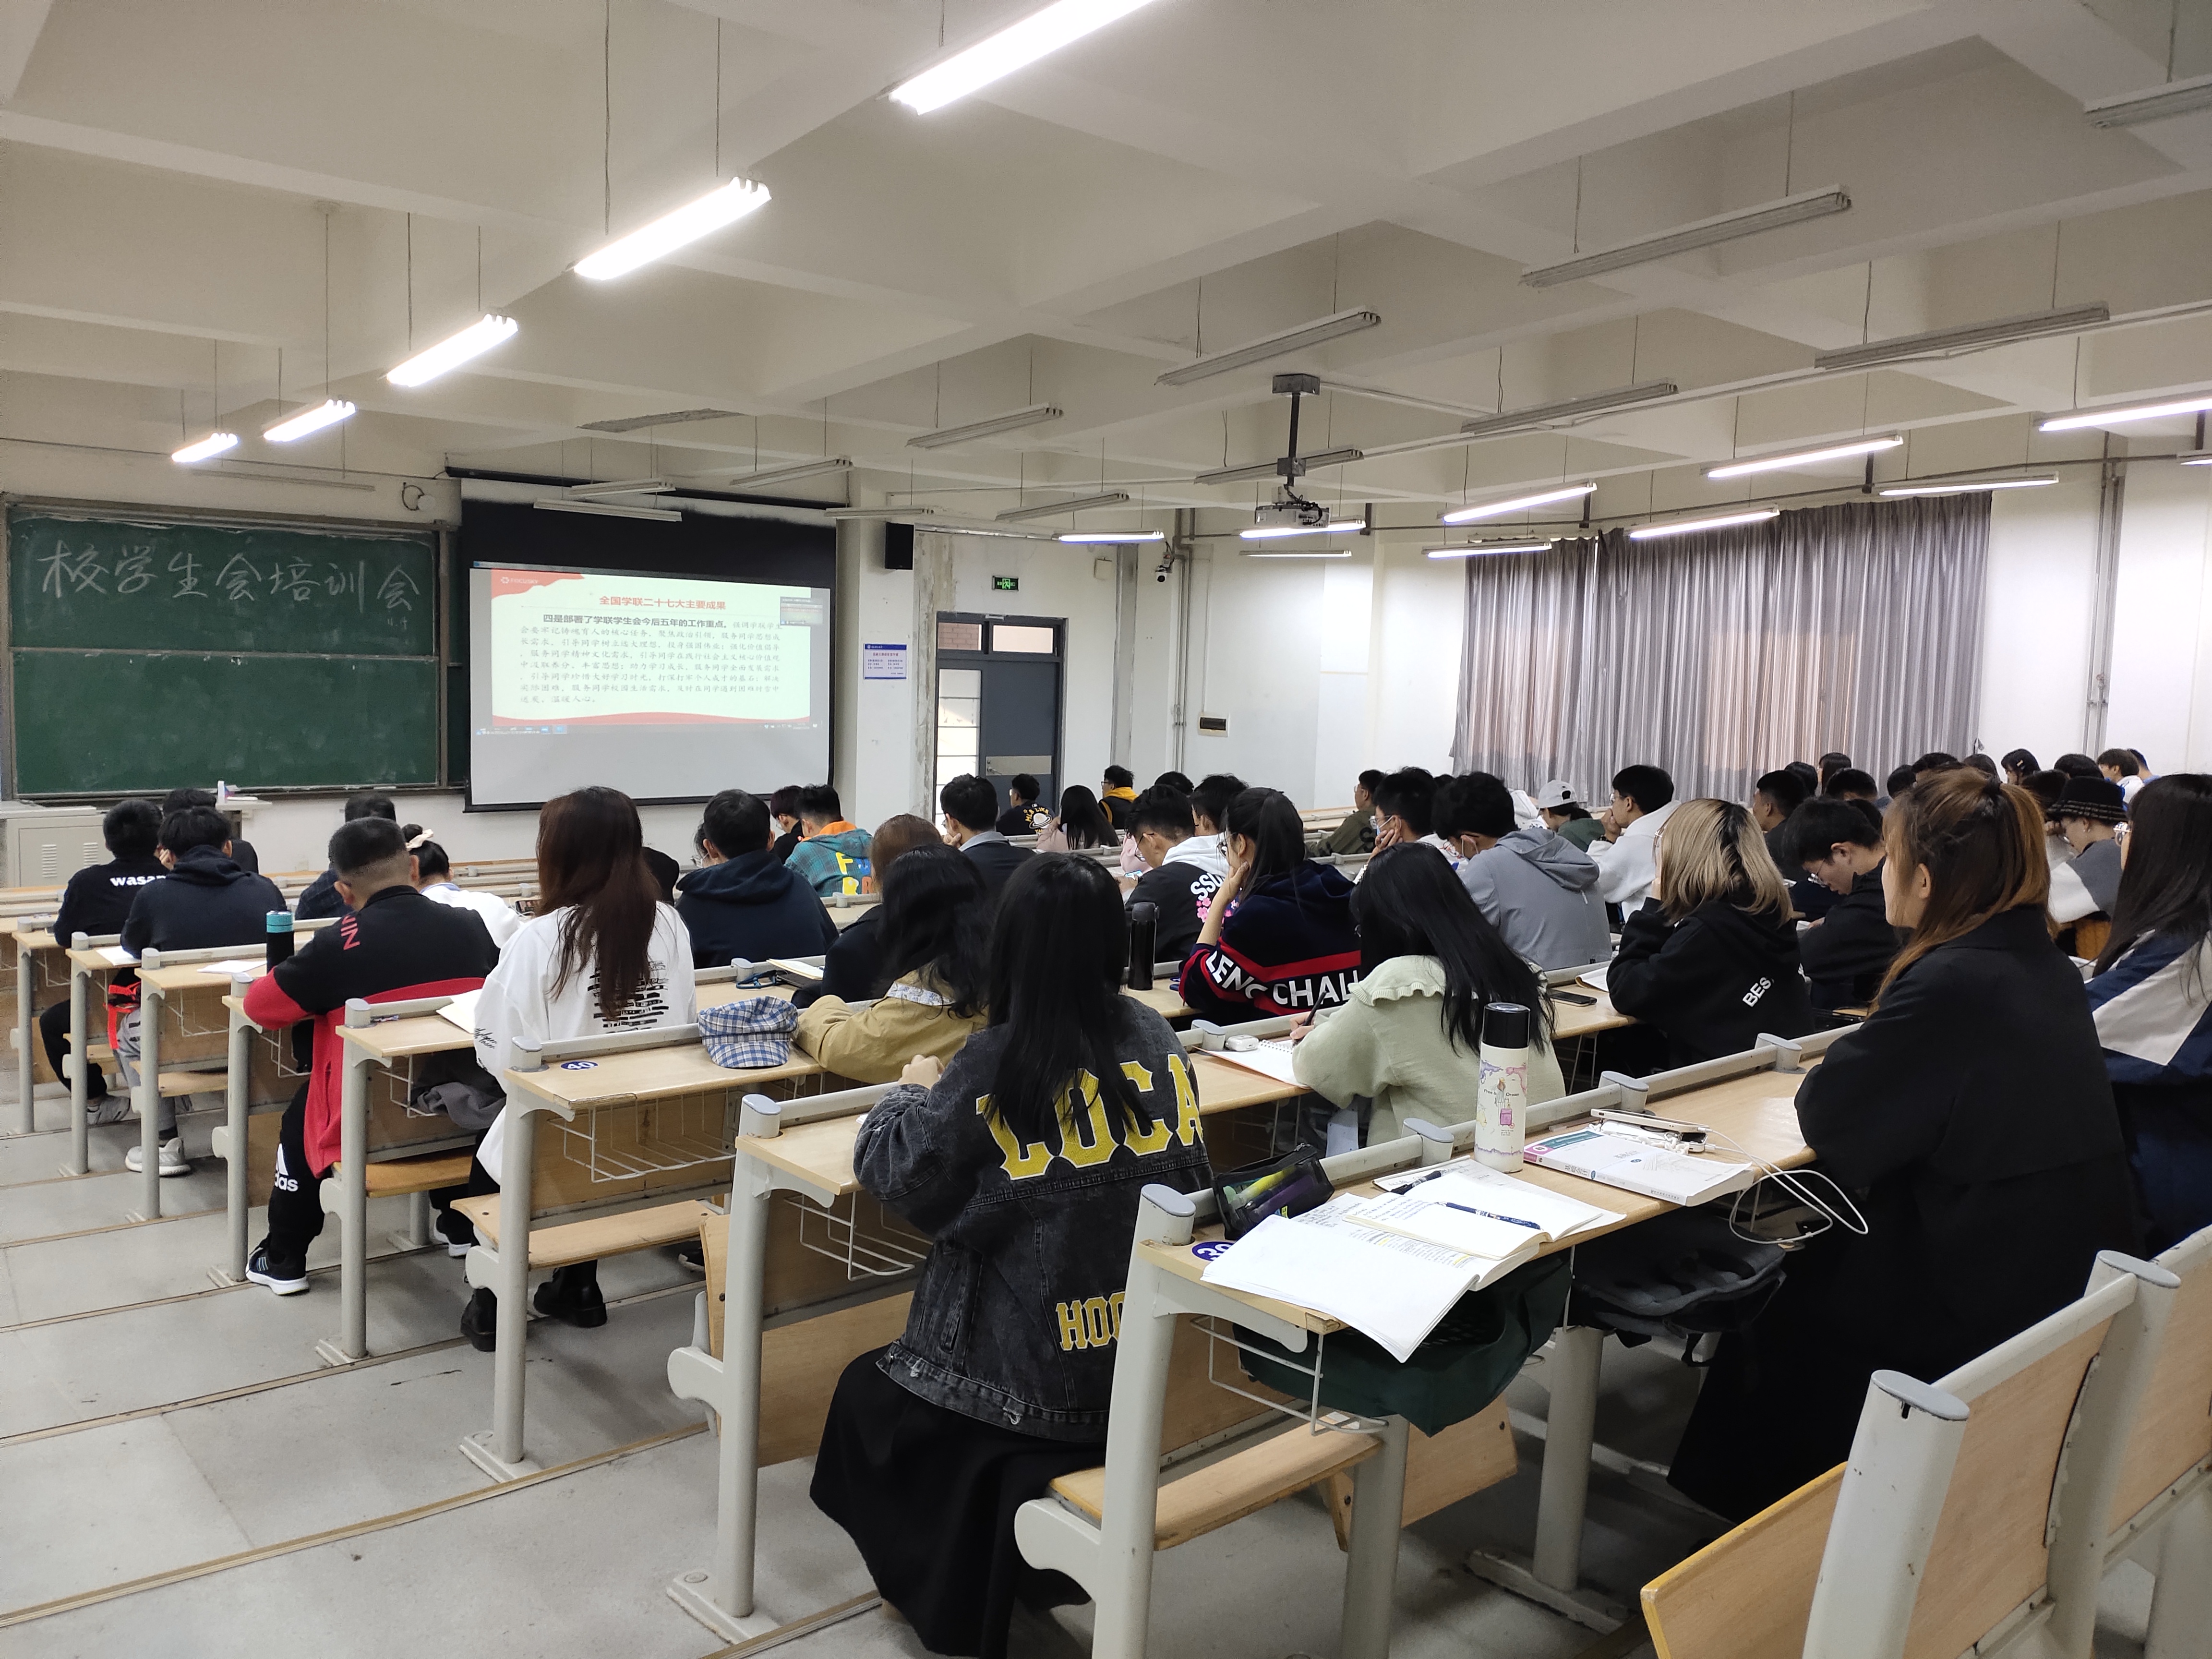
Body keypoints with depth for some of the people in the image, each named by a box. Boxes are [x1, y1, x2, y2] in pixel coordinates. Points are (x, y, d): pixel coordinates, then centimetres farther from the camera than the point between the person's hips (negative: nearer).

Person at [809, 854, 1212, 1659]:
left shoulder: (994, 1065, -20)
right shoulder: (1155, 1038, -6)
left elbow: (890, 1169, -11)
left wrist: (914, 1093, 8)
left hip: (1041, 1381, -5)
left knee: (868, 1397, 23)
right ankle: (1034, 1565, 32)